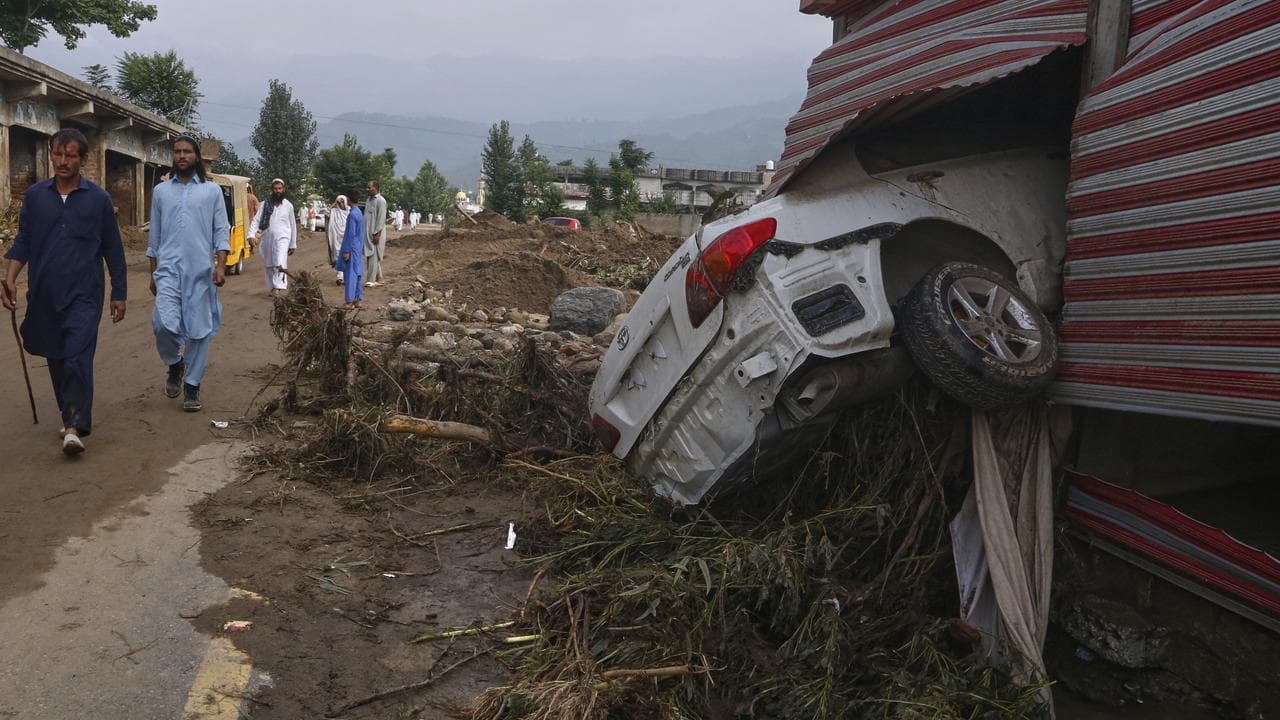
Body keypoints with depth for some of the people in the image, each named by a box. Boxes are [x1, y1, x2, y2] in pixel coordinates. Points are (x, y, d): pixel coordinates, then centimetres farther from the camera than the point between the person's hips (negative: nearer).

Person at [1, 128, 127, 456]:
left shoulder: (98, 199, 0)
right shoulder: (35, 195, 7)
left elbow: (113, 250, 4)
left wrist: (119, 294, 4)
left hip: (83, 296, -3)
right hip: (44, 295, 4)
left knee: (77, 360, -13)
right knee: (56, 359, 11)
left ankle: (75, 428, -12)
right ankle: (75, 414, 27)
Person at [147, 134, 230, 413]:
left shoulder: (211, 190, 7)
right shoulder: (161, 191, 12)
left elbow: (221, 231, 3)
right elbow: (154, 235, 15)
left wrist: (220, 265, -9)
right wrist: (153, 273, 14)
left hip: (200, 271, -1)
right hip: (168, 269, 1)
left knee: (199, 330, 1)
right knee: (164, 323, -15)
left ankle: (192, 386, 13)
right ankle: (175, 364, 14)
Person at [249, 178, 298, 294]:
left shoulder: (288, 205, 6)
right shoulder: (265, 204, 4)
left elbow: (293, 225, 11)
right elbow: (256, 220, -1)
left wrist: (293, 244, 11)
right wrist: (252, 235, -16)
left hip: (282, 238, -2)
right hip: (267, 238, 2)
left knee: (280, 264, -21)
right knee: (268, 265, 10)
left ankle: (280, 288, -29)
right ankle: (272, 287, 25)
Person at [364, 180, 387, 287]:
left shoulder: (381, 201, -12)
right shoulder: (369, 200, 14)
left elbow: (381, 219, -17)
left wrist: (377, 234, -20)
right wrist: (364, 232, 16)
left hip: (376, 233, -9)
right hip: (367, 233, 9)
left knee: (373, 256, -5)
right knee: (370, 256, 11)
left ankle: (371, 280, -2)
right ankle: (378, 278, 19)